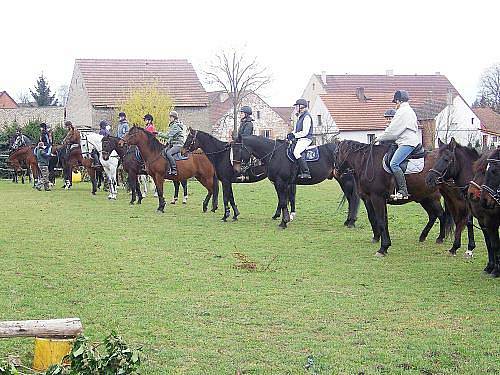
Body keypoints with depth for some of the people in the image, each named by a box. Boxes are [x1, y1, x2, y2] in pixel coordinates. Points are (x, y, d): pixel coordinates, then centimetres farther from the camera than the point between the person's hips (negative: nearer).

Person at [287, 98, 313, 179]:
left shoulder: (306, 117, -12)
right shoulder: (300, 117, 20)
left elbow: (304, 132, -18)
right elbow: (296, 130, 26)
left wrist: (294, 135, -17)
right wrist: (291, 134, 6)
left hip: (305, 139, -11)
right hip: (300, 139, 11)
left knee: (296, 152, -30)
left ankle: (306, 172, -31)